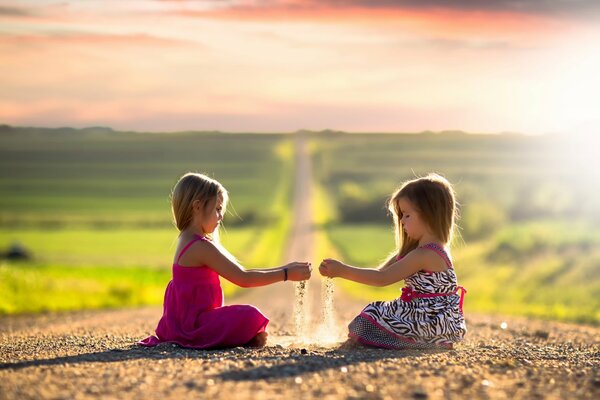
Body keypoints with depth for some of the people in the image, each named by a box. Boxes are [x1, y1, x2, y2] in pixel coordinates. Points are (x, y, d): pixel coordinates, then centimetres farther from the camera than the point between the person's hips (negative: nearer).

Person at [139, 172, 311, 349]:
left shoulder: (189, 242, 13)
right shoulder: (201, 247, -20)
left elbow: (239, 271, 11)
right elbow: (243, 279, -21)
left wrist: (283, 269, 5)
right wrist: (286, 274, -16)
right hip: (193, 326, -11)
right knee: (250, 317, -28)